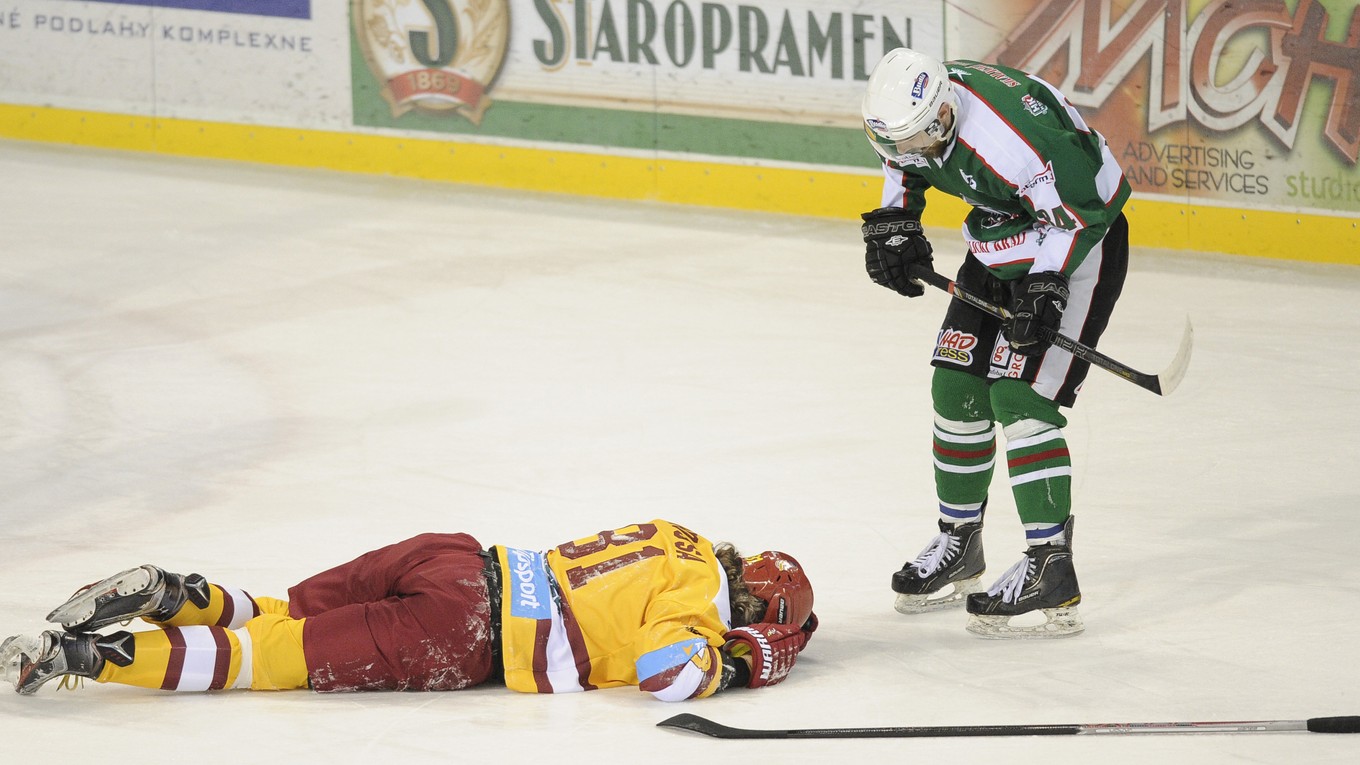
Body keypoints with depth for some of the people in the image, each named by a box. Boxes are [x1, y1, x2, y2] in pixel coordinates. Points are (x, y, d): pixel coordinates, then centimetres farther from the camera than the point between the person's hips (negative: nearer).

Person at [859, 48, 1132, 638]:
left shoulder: (1005, 135, -37)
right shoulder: (909, 109, -11)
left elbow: (1081, 208, -27)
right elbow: (905, 167, 14)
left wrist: (1045, 286, -30)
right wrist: (893, 224, 0)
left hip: (1081, 236, -9)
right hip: (1004, 238, 9)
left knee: (1019, 396, -17)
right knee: (956, 385, 9)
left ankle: (1051, 574, -16)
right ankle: (958, 549, 27)